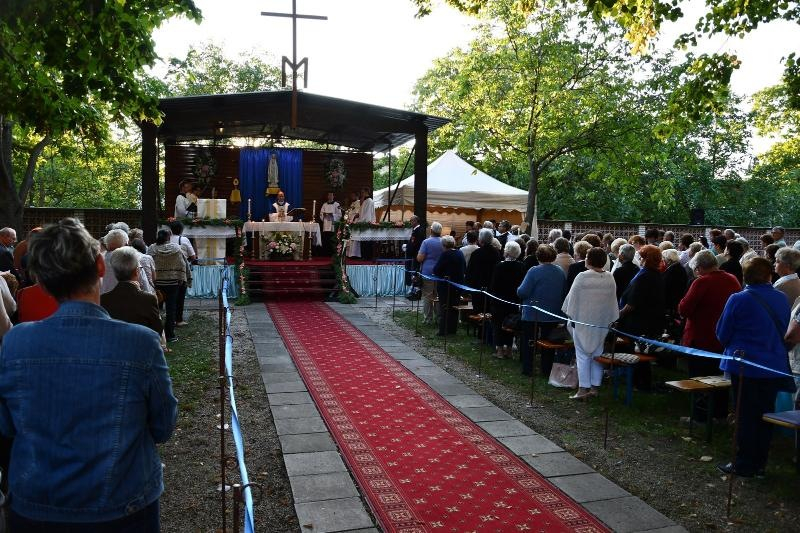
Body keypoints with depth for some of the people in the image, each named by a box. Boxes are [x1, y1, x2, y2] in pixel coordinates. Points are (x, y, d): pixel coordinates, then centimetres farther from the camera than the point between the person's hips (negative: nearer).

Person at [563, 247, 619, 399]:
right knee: (598, 354, 12)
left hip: (583, 321, -4)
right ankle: (595, 387, 17)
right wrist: (611, 321, 15)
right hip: (602, 322, 4)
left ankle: (583, 388, 1)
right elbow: (613, 301, 6)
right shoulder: (610, 278, -1)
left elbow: (573, 299, -9)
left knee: (583, 354, 2)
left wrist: (572, 318, 2)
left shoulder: (582, 277, -15)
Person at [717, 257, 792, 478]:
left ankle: (744, 465, 12)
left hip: (745, 365, -4)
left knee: (746, 416, 5)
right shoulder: (782, 299, 0)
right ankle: (759, 463, 23)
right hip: (775, 366, 4)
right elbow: (783, 331, 14)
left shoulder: (738, 300, -15)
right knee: (765, 415, 13)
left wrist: (733, 345, 13)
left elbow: (722, 334, -8)